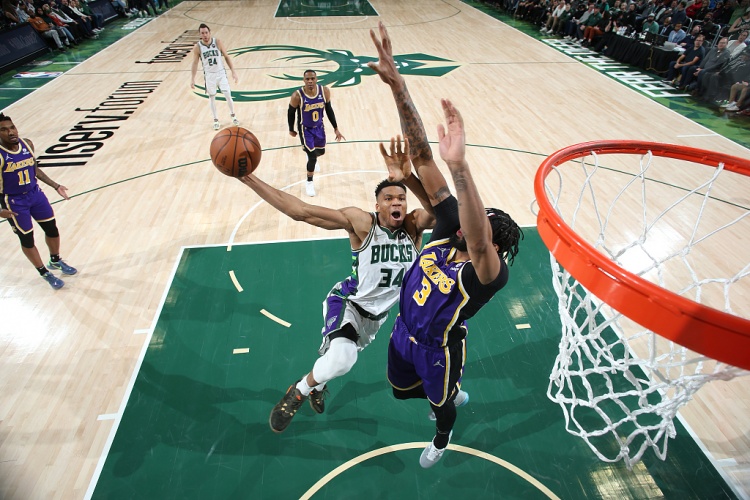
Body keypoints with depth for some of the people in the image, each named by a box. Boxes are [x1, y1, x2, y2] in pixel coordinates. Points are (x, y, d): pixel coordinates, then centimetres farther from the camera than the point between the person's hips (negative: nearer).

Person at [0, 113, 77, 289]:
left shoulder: (27, 144, -5)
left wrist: (56, 186, 10)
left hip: (35, 194, 5)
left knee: (52, 229, 15)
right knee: (27, 239, 6)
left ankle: (55, 261, 40)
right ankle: (44, 273, 25)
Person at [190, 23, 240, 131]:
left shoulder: (218, 42, -10)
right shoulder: (197, 47, -10)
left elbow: (226, 57, -1)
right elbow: (195, 63, 0)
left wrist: (233, 71, -6)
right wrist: (193, 78, -2)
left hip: (221, 73, 0)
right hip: (209, 75, 0)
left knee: (228, 96, 0)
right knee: (212, 97, 9)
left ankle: (233, 116, 23)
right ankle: (215, 120, 22)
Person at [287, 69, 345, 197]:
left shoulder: (324, 91, -17)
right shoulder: (297, 96, -27)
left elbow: (329, 109, -2)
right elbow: (290, 113, -10)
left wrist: (336, 128, 0)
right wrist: (291, 130, 1)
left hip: (319, 126, 4)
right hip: (305, 129, -4)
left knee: (321, 151, 23)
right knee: (312, 156, -8)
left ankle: (312, 157, 63)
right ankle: (309, 183, 17)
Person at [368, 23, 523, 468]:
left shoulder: (490, 272, -35)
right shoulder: (449, 226, -22)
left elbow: (478, 242, -63)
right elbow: (422, 156, -30)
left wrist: (459, 165, -76)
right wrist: (397, 85, -36)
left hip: (439, 347, -5)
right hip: (404, 331, 6)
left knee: (440, 403, 26)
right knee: (402, 391, 31)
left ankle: (441, 439, 64)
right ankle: (453, 394, 63)